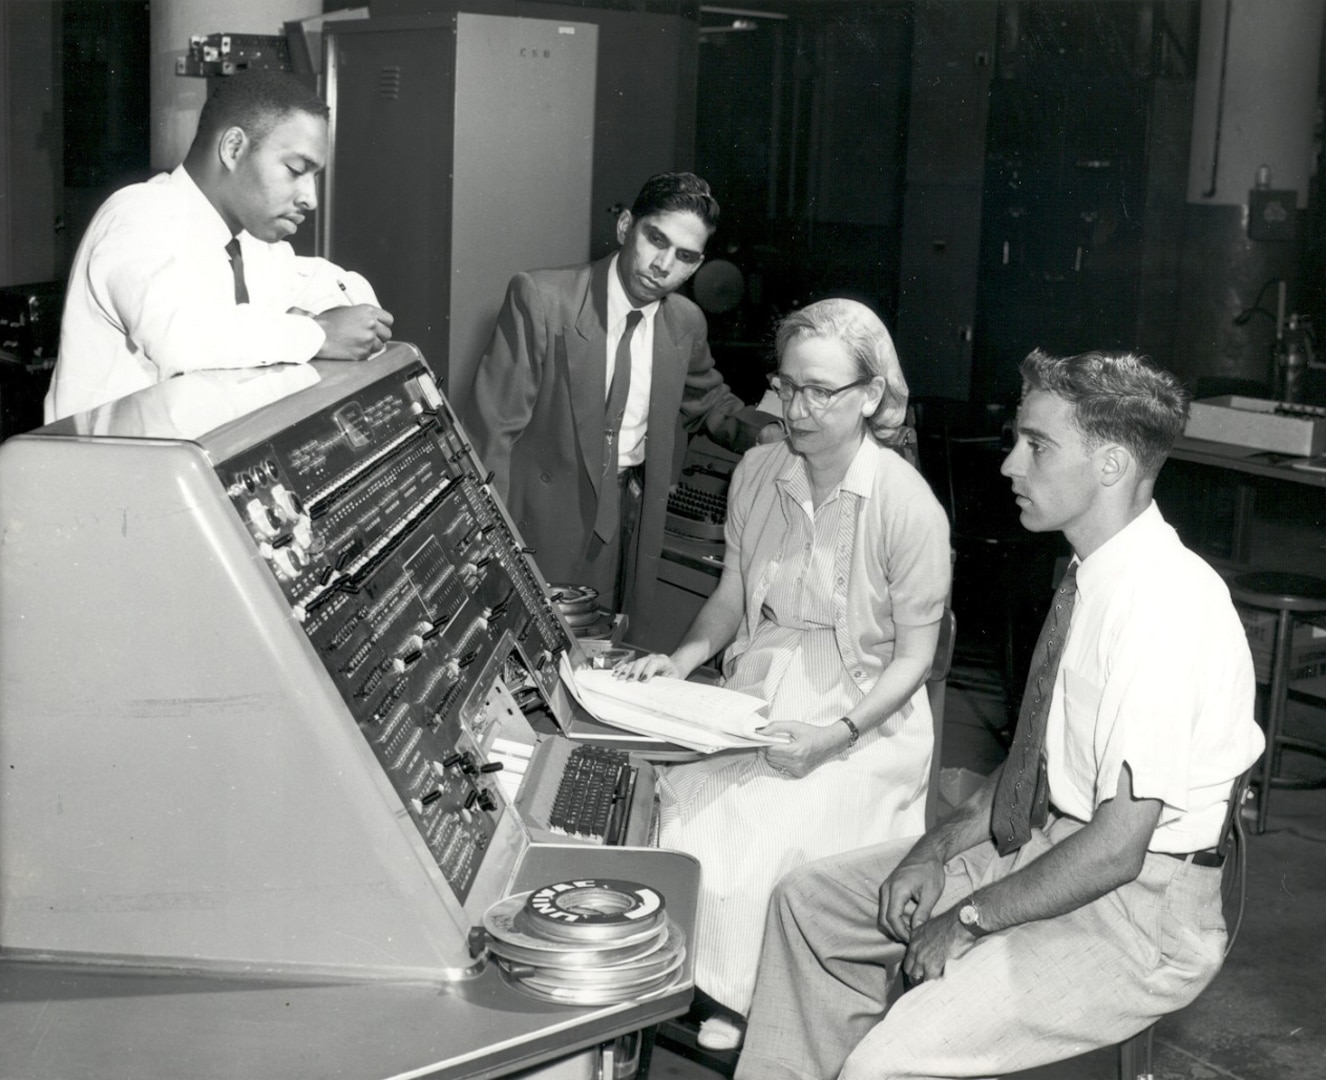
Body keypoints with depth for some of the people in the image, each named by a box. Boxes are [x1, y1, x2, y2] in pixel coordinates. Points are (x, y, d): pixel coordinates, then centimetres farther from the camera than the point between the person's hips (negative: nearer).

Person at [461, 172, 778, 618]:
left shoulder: (687, 323, 2)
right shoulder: (541, 299, -14)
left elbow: (709, 402, 21)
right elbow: (493, 427, -14)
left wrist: (766, 432, 0)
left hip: (632, 513, 4)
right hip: (546, 514, -4)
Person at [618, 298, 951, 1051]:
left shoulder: (908, 505, -15)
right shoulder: (758, 473, 1)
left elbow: (913, 657, -8)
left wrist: (838, 734, -20)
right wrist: (682, 660, -4)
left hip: (861, 722, -5)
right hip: (755, 698, 5)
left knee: (750, 835, -24)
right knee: (657, 804, -18)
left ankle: (742, 1010, 3)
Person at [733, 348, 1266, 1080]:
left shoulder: (1162, 606, -25)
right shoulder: (1090, 575, 3)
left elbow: (1117, 847, -26)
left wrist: (969, 920, -16)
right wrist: (941, 847, 1)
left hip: (1138, 909, -9)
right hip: (1048, 850, 9)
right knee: (808, 901, 12)